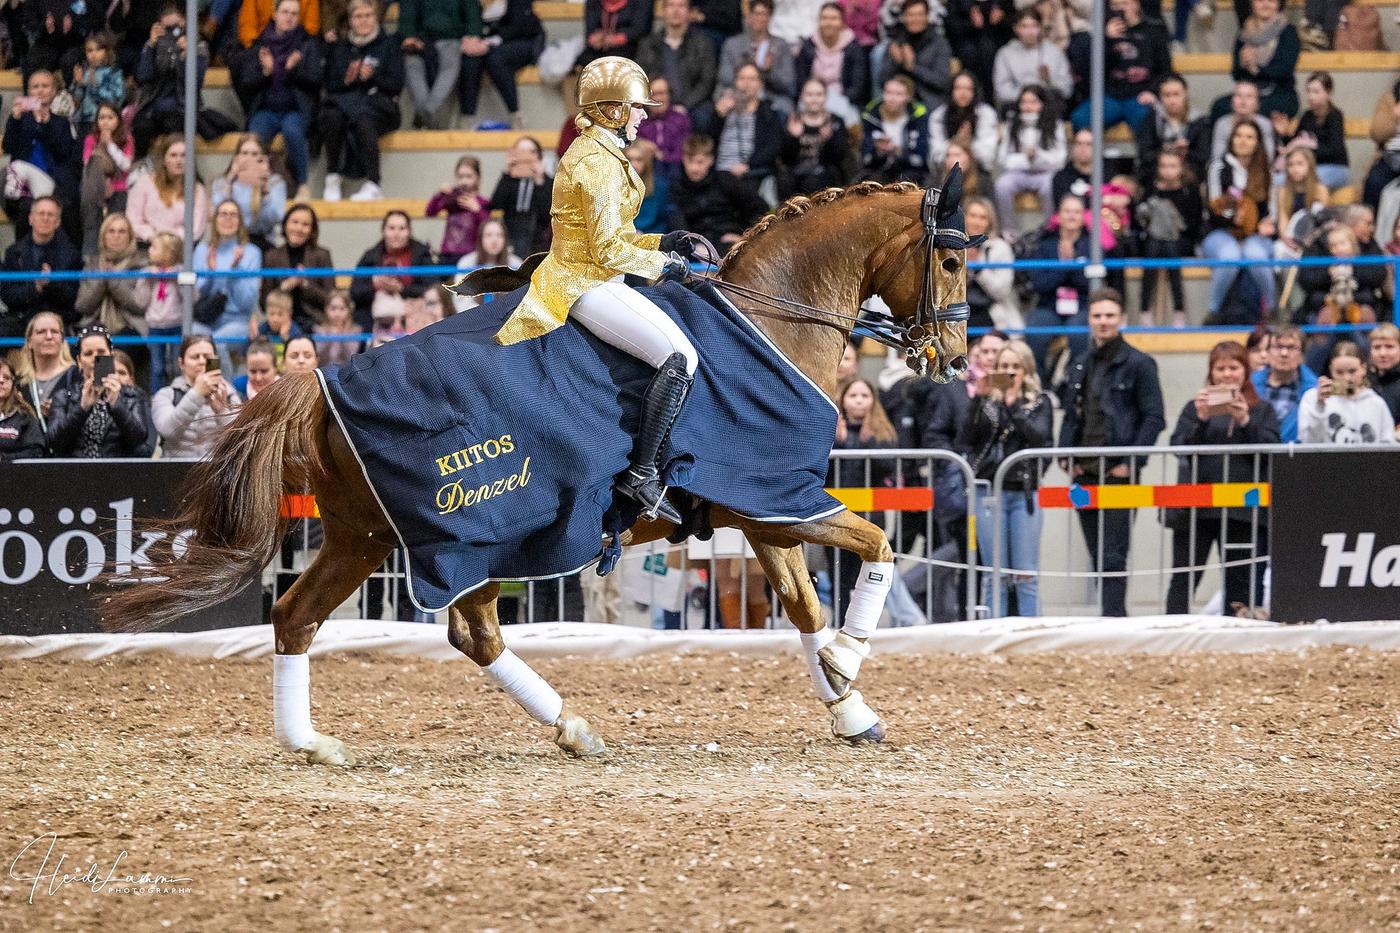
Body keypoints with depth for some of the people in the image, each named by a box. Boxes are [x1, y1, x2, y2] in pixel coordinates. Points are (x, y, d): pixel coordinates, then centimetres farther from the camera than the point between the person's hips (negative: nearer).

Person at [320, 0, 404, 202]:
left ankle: (372, 184, -37)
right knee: (331, 117, -33)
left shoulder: (389, 45, 9)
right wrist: (347, 79, -11)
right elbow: (330, 85, 10)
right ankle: (333, 178, -26)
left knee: (364, 124, -37)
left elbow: (396, 85, 1)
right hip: (344, 101, 2)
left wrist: (373, 77, -16)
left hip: (378, 104, -2)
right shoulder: (340, 48, 17)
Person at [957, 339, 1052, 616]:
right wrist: (978, 400, -9)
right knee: (995, 574, 2)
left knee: (1026, 574, -3)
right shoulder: (985, 402, 11)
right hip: (990, 491, 1)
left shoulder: (1039, 403, 9)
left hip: (1025, 492, -1)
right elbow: (964, 441, -1)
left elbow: (1040, 438, -10)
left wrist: (1013, 404, -13)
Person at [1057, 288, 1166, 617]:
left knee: (1113, 557, -11)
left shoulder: (1138, 364, -3)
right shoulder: (1079, 366, 16)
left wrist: (1130, 463, -13)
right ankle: (1114, 618, 15)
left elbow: (1154, 418, -6)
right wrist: (1066, 457, 6)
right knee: (1098, 557, 9)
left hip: (1117, 474, -7)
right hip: (1085, 474, 7)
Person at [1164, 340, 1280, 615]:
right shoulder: (1195, 407, 11)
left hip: (1243, 509, 0)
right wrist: (1201, 419, -14)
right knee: (1183, 581, 1)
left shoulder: (1261, 410, 10)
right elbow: (1179, 448, -1)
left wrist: (1245, 421, -14)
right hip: (1195, 507, 0)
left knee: (1242, 583, 3)